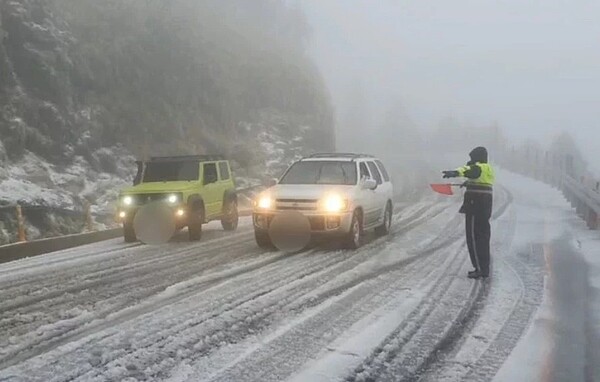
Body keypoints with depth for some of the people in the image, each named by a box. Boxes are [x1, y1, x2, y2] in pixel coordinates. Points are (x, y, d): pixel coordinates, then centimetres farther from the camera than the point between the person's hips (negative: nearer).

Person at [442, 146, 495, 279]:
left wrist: (455, 173, -55)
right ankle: (485, 269, 22)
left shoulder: (478, 168, -12)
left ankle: (480, 269, -6)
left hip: (475, 207, -10)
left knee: (474, 237, -6)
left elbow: (468, 170, -36)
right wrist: (469, 182, 60)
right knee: (483, 237, 15)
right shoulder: (488, 169, 19)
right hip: (485, 208, 10)